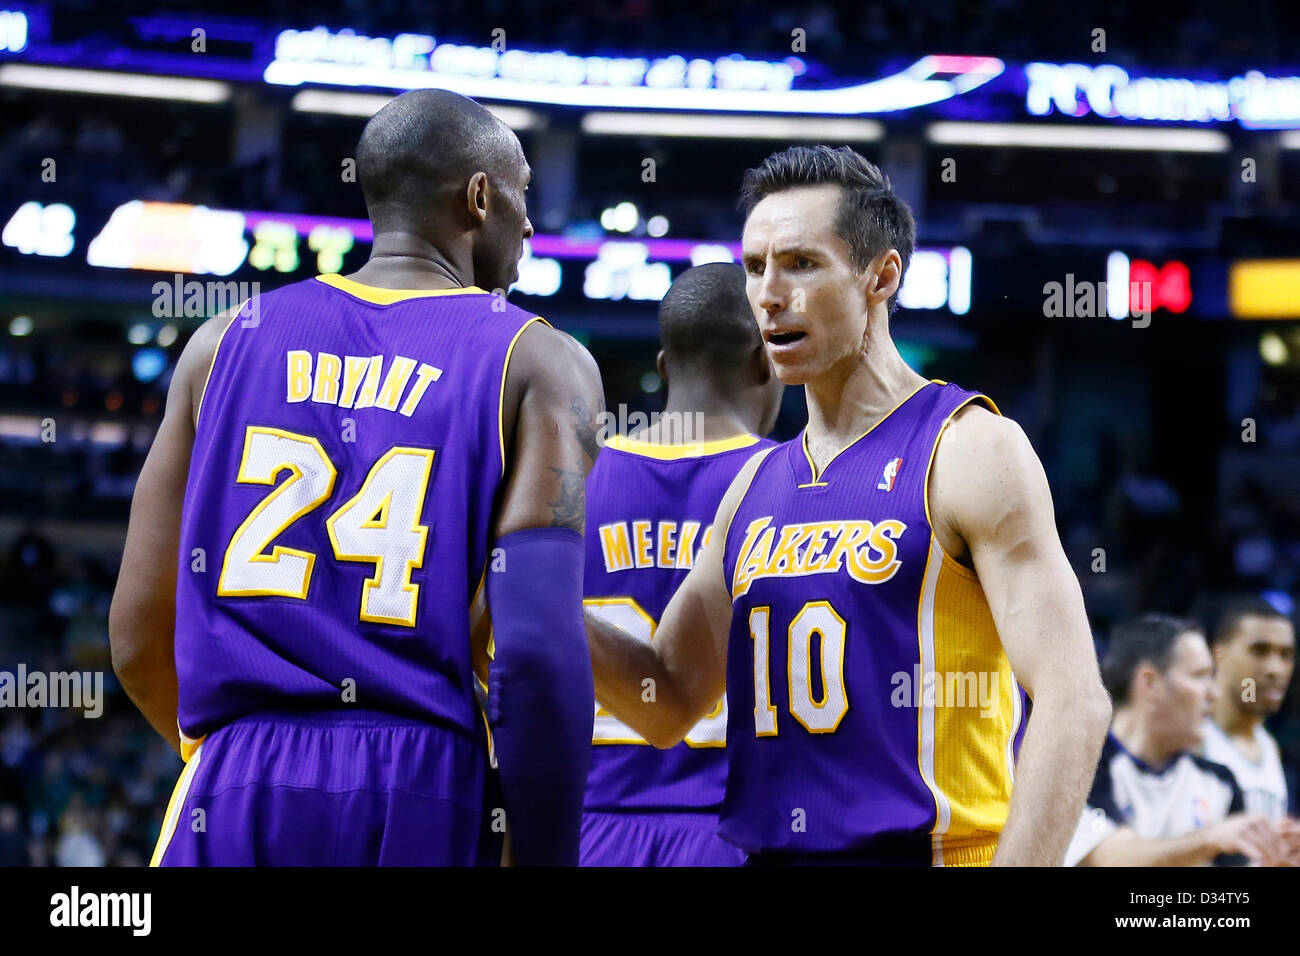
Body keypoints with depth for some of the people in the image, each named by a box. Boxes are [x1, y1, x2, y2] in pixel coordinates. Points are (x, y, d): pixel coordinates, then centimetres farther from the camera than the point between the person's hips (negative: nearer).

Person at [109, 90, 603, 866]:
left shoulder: (227, 343, 14)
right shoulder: (539, 364, 3)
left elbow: (139, 639, 12)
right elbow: (540, 653, -10)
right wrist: (548, 858, -4)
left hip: (234, 802, 3)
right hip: (431, 801, -2)